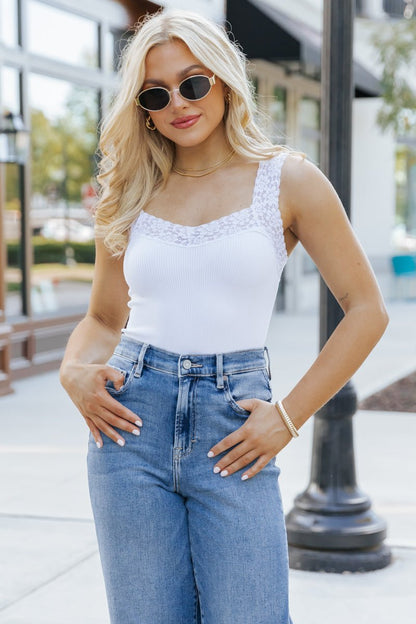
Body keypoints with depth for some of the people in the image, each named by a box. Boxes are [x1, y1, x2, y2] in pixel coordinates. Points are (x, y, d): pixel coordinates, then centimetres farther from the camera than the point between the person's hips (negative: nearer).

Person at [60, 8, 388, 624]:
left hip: (233, 432, -2)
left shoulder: (288, 180, 1)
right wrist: (75, 371, -3)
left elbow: (366, 310, 2)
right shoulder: (130, 196, 10)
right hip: (134, 418, 3)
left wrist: (289, 416, -4)